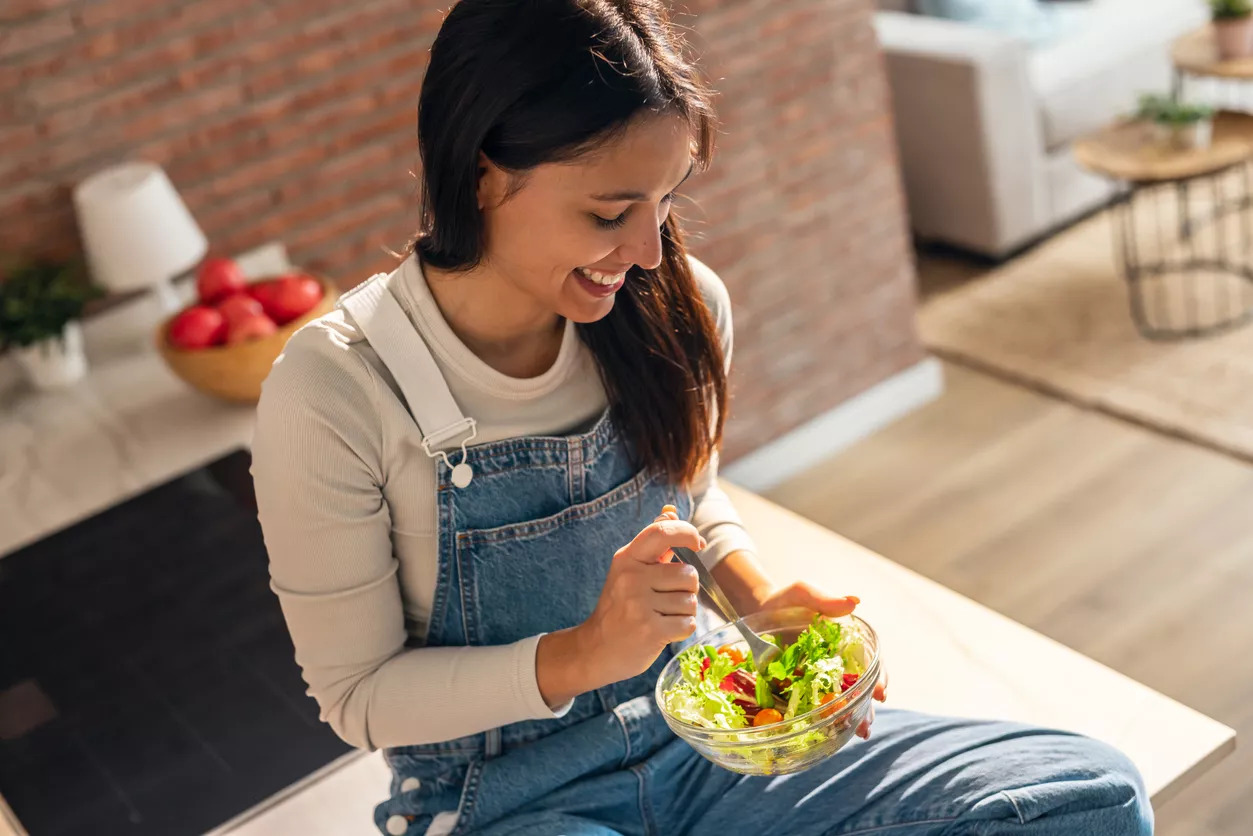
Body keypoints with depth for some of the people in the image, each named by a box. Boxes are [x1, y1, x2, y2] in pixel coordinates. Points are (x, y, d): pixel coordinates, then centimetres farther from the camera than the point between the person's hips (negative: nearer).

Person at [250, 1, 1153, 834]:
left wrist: (759, 594, -7)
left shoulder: (679, 308, -7)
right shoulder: (333, 397, -21)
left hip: (703, 738, 5)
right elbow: (360, 695, -11)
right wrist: (581, 655, -25)